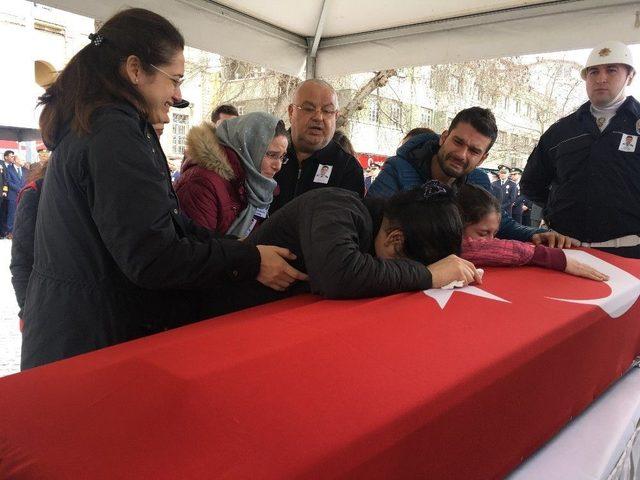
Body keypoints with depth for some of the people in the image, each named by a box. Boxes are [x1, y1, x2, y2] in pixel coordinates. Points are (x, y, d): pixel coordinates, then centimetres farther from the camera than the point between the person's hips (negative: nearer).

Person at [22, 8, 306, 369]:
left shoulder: (89, 126, 11)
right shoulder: (114, 135, -21)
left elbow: (163, 224, 8)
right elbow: (152, 257, -25)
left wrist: (240, 247, 2)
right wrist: (250, 261, -18)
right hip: (98, 337, -10)